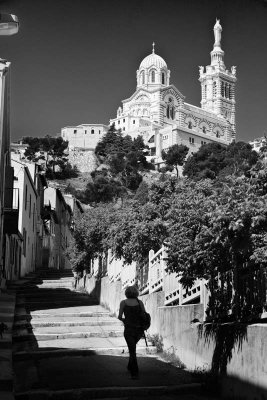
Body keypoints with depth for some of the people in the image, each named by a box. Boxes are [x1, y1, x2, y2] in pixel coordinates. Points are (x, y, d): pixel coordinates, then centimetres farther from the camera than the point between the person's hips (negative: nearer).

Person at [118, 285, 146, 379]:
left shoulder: (123, 302, -3)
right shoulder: (140, 302, 1)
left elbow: (119, 317, -4)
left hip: (129, 329, -3)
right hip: (139, 330, 3)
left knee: (132, 351, 7)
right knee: (133, 346, 30)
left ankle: (135, 373, 2)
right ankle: (130, 366, 37)